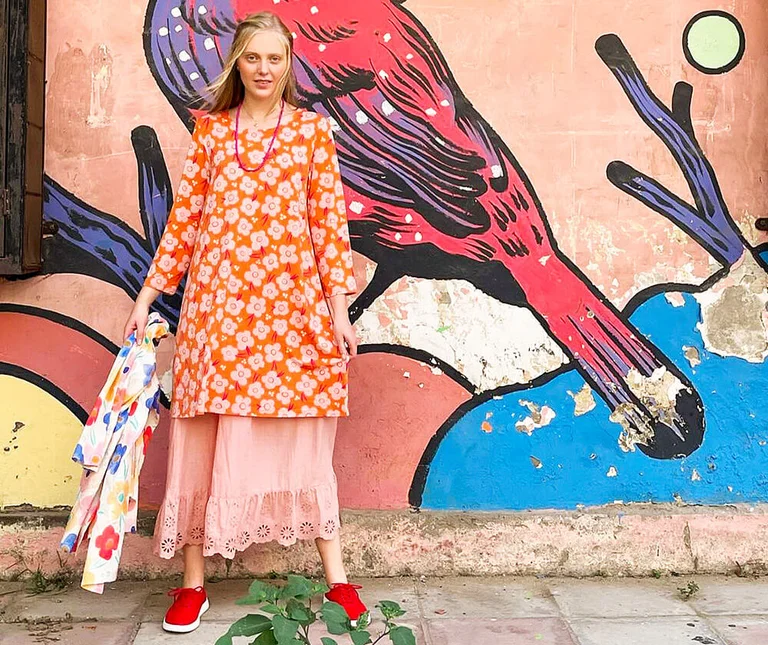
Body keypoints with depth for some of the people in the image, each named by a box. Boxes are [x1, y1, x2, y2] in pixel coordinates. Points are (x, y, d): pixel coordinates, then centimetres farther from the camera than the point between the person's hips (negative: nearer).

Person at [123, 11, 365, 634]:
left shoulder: (313, 131, 7)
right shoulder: (212, 130, 12)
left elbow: (330, 222, 1)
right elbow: (185, 219, 11)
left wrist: (339, 308, -5)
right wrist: (147, 296, 8)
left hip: (291, 303, -2)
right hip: (217, 301, 2)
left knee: (303, 440, 1)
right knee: (201, 437, 3)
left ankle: (337, 580, 12)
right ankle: (194, 583, 16)